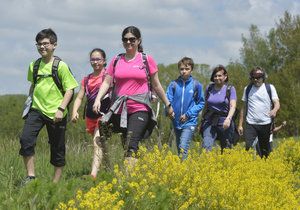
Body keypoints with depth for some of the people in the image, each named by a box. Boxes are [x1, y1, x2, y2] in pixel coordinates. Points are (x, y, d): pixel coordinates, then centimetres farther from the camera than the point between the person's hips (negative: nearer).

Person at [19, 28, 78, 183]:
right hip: (36, 110, 3)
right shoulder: (34, 66, 8)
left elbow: (69, 89, -6)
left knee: (57, 148, 5)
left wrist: (61, 109, -15)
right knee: (25, 139, -18)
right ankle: (30, 176, -11)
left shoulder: (61, 66, -6)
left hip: (55, 113, -3)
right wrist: (29, 102, 20)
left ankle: (56, 182, 17)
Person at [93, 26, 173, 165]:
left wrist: (168, 105, 15)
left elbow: (156, 85, 11)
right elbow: (107, 82, 6)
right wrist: (98, 99, -10)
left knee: (131, 145, -16)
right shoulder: (116, 61, 10)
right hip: (120, 110, 3)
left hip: (140, 109, -3)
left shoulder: (147, 60, 4)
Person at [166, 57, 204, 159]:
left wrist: (188, 114, -10)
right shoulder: (174, 84, -3)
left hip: (189, 122, -3)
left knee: (183, 148, -18)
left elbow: (201, 103, 1)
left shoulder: (196, 85, -5)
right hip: (176, 122, 3)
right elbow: (168, 100, -2)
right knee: (179, 149, 16)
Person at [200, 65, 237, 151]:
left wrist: (228, 118, -32)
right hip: (210, 122, 2)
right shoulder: (209, 88, 7)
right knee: (206, 147, -18)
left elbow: (233, 106, -14)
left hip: (224, 123, -1)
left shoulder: (230, 89, -2)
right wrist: (202, 121, 17)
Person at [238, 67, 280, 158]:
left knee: (265, 150, 7)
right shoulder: (247, 89, 9)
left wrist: (274, 110, -29)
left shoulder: (270, 88, 2)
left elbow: (277, 103, -5)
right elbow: (244, 107, 13)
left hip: (265, 124, -1)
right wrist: (240, 124, 10)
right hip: (250, 124, 1)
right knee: (249, 147, -13)